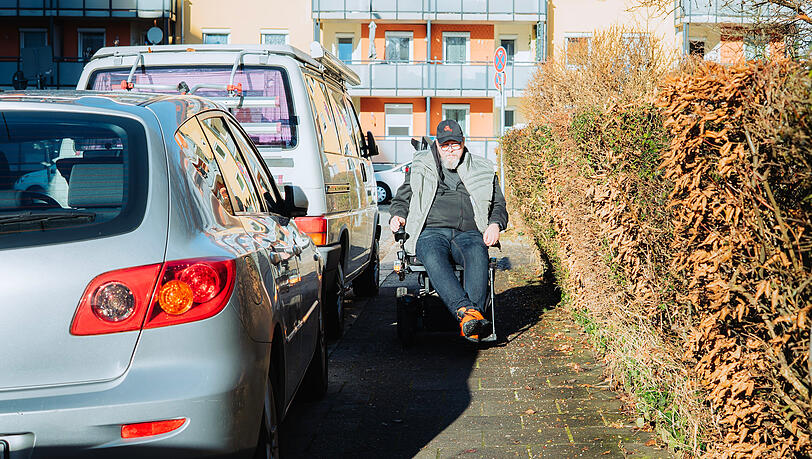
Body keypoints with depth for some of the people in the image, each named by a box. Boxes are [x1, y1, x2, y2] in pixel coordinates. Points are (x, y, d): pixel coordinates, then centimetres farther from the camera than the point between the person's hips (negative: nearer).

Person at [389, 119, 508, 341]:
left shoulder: (482, 171, 23)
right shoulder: (420, 168, 24)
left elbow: (499, 205, 25)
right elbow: (401, 199, 29)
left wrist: (495, 224, 3)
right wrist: (398, 214, 6)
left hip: (469, 233, 0)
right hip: (431, 233, 0)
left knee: (477, 255, -38)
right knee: (434, 258, -39)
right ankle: (466, 310, -54)